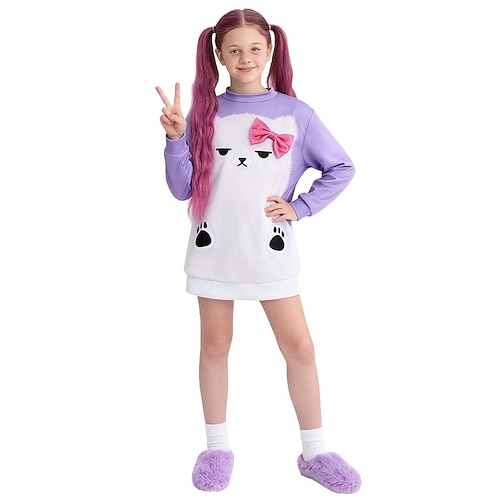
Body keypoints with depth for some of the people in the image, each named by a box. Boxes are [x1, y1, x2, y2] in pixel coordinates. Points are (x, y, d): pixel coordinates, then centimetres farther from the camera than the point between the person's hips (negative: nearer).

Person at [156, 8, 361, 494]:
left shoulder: (295, 113, -1)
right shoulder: (204, 112, 1)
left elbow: (341, 169, 6)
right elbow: (182, 189, -1)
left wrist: (300, 207, -4)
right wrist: (175, 139, -15)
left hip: (271, 250, 0)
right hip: (214, 249, 1)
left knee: (300, 348, 2)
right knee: (215, 345, 10)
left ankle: (315, 451, 19)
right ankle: (216, 446, 27)